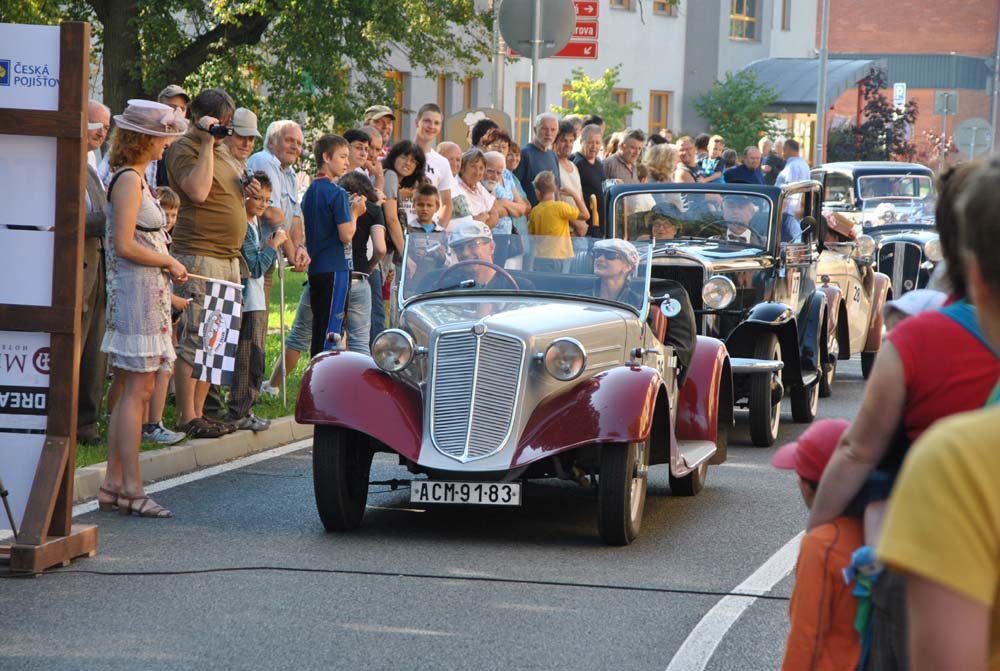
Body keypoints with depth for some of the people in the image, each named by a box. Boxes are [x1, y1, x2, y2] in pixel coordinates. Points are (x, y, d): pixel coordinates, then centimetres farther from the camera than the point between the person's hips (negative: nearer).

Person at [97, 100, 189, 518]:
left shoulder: (135, 178, 17)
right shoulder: (129, 180, -13)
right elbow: (124, 245, -20)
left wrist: (167, 267, 10)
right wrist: (170, 263, -10)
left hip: (147, 291, 10)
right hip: (137, 291, -10)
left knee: (134, 390, 10)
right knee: (137, 389, -9)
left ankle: (114, 485, 12)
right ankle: (130, 488, -8)